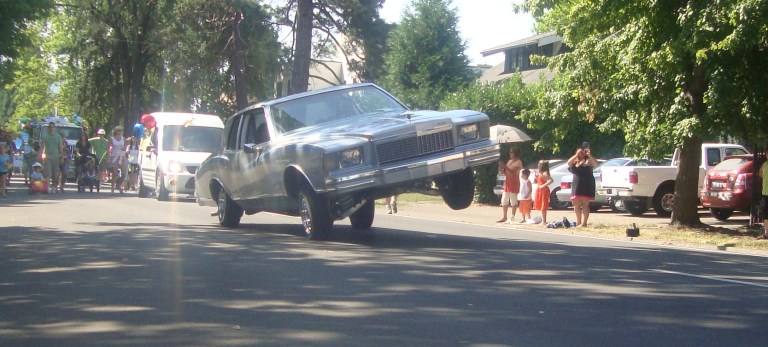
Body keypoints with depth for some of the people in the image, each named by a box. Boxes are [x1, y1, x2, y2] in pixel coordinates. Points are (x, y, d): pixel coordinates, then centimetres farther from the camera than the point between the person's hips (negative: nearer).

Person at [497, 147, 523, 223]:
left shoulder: (518, 162, -7)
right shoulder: (509, 161, 16)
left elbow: (513, 172, -19)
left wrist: (505, 166, -23)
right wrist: (501, 170, -1)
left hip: (514, 183, -8)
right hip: (507, 182, 8)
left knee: (513, 201, -2)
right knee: (504, 200, 5)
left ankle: (512, 217, 2)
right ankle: (504, 217, 8)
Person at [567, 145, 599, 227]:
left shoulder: (588, 161, 4)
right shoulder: (575, 162, 16)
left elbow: (596, 164, -13)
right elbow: (569, 163, -4)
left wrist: (589, 156, -19)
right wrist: (576, 155, -12)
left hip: (586, 186, -5)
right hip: (576, 185, 5)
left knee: (585, 204, -7)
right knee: (576, 204, 7)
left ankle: (584, 223, -10)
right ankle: (578, 222, 17)